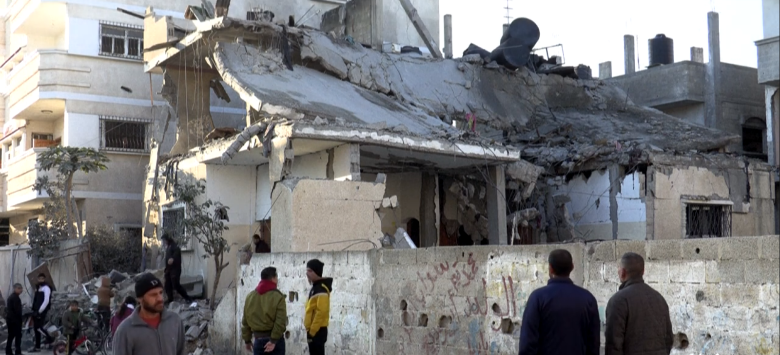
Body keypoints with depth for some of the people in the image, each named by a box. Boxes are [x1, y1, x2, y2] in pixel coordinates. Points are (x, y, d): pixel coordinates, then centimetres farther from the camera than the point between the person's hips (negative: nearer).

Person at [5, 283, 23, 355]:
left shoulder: (10, 297, 18)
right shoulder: (15, 297, -14)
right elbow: (17, 309, -20)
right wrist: (22, 318, -9)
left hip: (10, 319, 10)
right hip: (15, 319, -10)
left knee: (11, 336, 12)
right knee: (18, 335, -7)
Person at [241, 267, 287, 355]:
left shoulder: (250, 296, 8)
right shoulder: (277, 296, -9)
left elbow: (245, 320, 11)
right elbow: (280, 321, -18)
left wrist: (247, 339, 16)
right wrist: (273, 340, -17)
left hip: (258, 338, 4)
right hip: (275, 339, -4)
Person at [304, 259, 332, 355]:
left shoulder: (321, 289, -15)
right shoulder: (316, 287, 16)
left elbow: (321, 312, -23)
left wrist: (311, 332, -20)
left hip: (317, 331, -10)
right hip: (315, 331, 10)